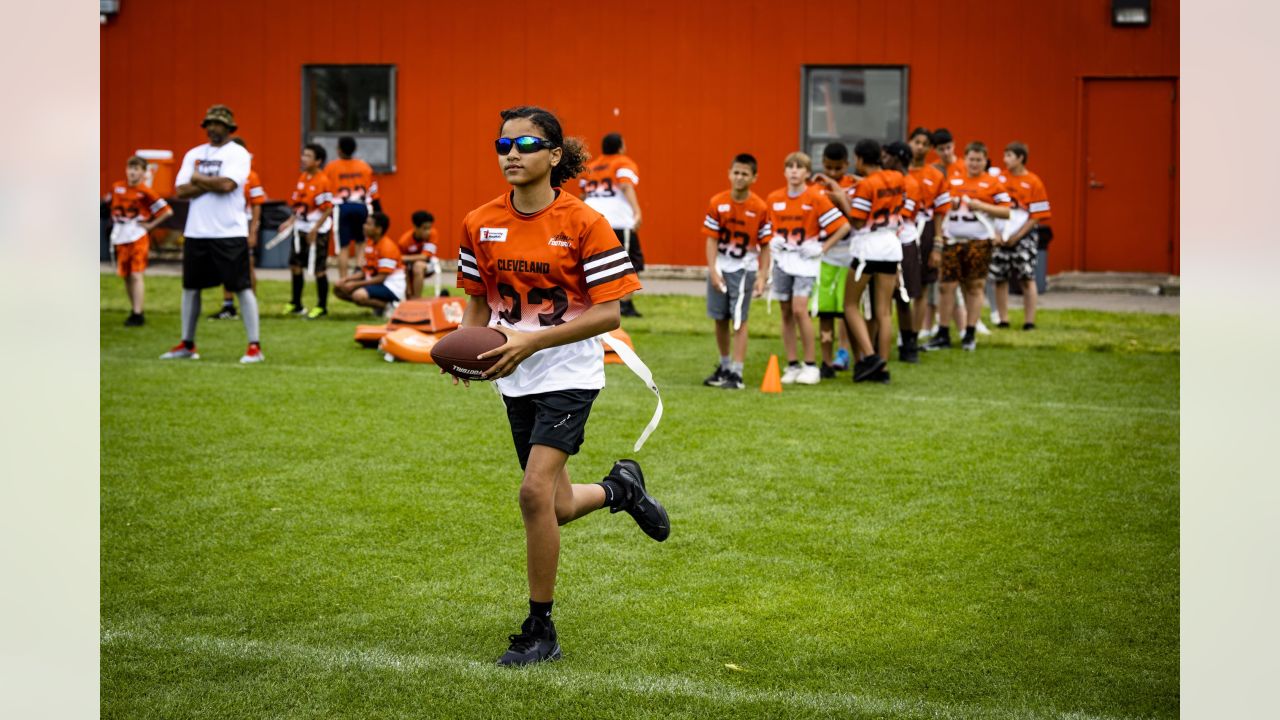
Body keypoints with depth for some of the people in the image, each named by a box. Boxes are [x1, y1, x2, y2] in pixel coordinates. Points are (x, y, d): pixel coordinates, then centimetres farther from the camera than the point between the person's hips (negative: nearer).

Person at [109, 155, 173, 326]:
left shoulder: (145, 192, -10)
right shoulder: (117, 187, 4)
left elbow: (167, 211, -11)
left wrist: (151, 225, -8)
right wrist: (116, 222, 16)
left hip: (138, 237, -6)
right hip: (119, 237, 6)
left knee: (136, 275, -11)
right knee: (126, 276, 10)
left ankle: (137, 314, -11)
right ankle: (134, 310, 21)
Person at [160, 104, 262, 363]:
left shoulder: (237, 153, -3)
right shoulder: (193, 154, 12)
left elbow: (227, 184, -19)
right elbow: (180, 191, 2)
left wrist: (198, 179, -5)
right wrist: (212, 184, -10)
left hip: (230, 233, -6)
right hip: (196, 232, 6)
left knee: (242, 287, -5)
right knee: (190, 287, 11)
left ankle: (255, 346, -2)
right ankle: (187, 345, 21)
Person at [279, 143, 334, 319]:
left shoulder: (322, 181, -16)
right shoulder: (302, 178, 8)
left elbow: (327, 209, -17)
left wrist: (314, 229, -19)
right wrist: (290, 222, 8)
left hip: (317, 230, -8)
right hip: (301, 228, 8)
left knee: (319, 269, 0)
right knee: (295, 265, 12)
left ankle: (322, 307, 11)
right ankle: (295, 304, 25)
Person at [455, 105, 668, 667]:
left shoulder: (584, 224, -13)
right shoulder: (479, 224, 0)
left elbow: (608, 313, -15)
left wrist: (533, 340, -25)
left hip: (569, 374, -5)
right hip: (516, 382, 6)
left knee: (535, 492, -18)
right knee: (556, 508, 12)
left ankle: (540, 630, -4)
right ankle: (621, 487, 47)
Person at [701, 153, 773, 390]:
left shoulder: (760, 208, -9)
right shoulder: (717, 203, -5)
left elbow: (765, 245, -4)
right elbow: (712, 239, -4)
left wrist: (762, 276, -10)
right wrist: (713, 270, -13)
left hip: (744, 269, -3)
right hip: (720, 268, 3)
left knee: (739, 321, -8)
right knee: (720, 319, 12)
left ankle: (736, 373, -5)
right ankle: (724, 366, 29)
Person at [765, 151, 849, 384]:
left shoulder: (816, 197, -8)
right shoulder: (773, 199, 6)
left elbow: (843, 226, -7)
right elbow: (768, 227, 22)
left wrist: (822, 247, -9)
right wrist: (772, 242, 2)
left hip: (806, 259, -5)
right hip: (782, 258, 5)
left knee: (800, 309, -15)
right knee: (786, 313, 6)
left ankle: (810, 366, -6)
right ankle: (792, 366, 13)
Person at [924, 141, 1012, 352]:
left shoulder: (993, 183, 2)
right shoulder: (953, 181, 11)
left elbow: (1006, 211, -2)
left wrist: (982, 206, -13)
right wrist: (938, 242, 5)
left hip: (979, 241, -2)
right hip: (953, 240, 2)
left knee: (975, 287, 3)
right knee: (946, 286, -1)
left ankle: (970, 334, 11)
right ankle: (942, 334, 6)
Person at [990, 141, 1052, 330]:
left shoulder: (1033, 182, -4)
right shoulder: (999, 178, 5)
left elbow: (1037, 215, -6)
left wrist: (1017, 236, -12)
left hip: (1024, 235, -3)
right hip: (1001, 236, 3)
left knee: (1027, 278, -4)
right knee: (999, 278, 3)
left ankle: (1029, 321, 0)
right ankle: (1003, 320, 12)